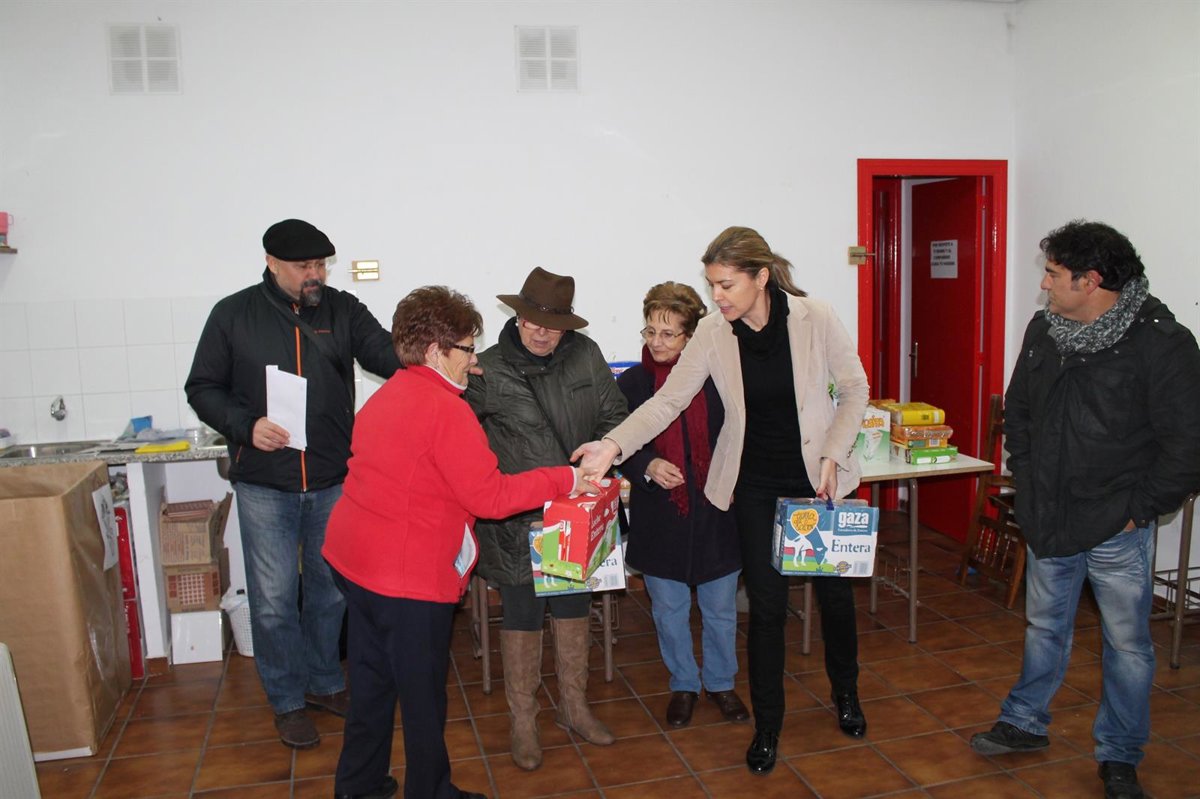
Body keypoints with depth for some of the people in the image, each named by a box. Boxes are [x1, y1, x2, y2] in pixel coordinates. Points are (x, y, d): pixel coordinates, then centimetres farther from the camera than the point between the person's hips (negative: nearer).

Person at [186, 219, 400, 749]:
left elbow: (389, 354, -11)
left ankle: (324, 683, 36)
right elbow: (203, 389, 3)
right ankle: (287, 701, 25)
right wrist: (245, 425, -15)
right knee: (274, 599, 6)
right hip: (264, 485, -2)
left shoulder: (343, 311, 2)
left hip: (334, 481, 2)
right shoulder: (233, 315, -1)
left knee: (332, 588, 15)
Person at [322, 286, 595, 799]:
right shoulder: (445, 409, -19)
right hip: (407, 574, -9)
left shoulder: (385, 396, 10)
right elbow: (490, 496, -22)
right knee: (423, 695, 8)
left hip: (352, 559, 9)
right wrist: (564, 481, -14)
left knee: (372, 680, 22)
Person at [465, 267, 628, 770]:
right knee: (523, 615, 7)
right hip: (517, 519, -4)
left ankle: (574, 706, 38)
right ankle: (523, 722, 28)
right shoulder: (489, 370, -11)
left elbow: (614, 414, 6)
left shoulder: (585, 355, -1)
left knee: (574, 607, 17)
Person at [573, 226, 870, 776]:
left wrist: (832, 454, -12)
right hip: (755, 486, 1)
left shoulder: (814, 319, -15)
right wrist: (614, 446, -27)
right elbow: (668, 400, -14)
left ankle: (845, 693, 44)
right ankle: (767, 726, 24)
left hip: (819, 479, 0)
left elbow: (855, 389, -4)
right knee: (766, 604, 4)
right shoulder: (713, 334, -10)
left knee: (834, 590, 15)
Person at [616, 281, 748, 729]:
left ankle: (720, 683, 38)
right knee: (669, 612, 15)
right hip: (660, 519, 1)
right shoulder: (631, 383, -4)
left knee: (721, 610, 15)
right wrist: (647, 466, -21)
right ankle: (683, 685, 37)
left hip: (715, 516, 0)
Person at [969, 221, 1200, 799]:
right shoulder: (1043, 330, 3)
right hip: (1050, 519, 5)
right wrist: (1027, 480, 10)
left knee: (1127, 642, 10)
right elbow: (1017, 410, 16)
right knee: (1044, 626, 20)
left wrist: (1140, 508, -13)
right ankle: (1025, 723, 37)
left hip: (1116, 530, -5)